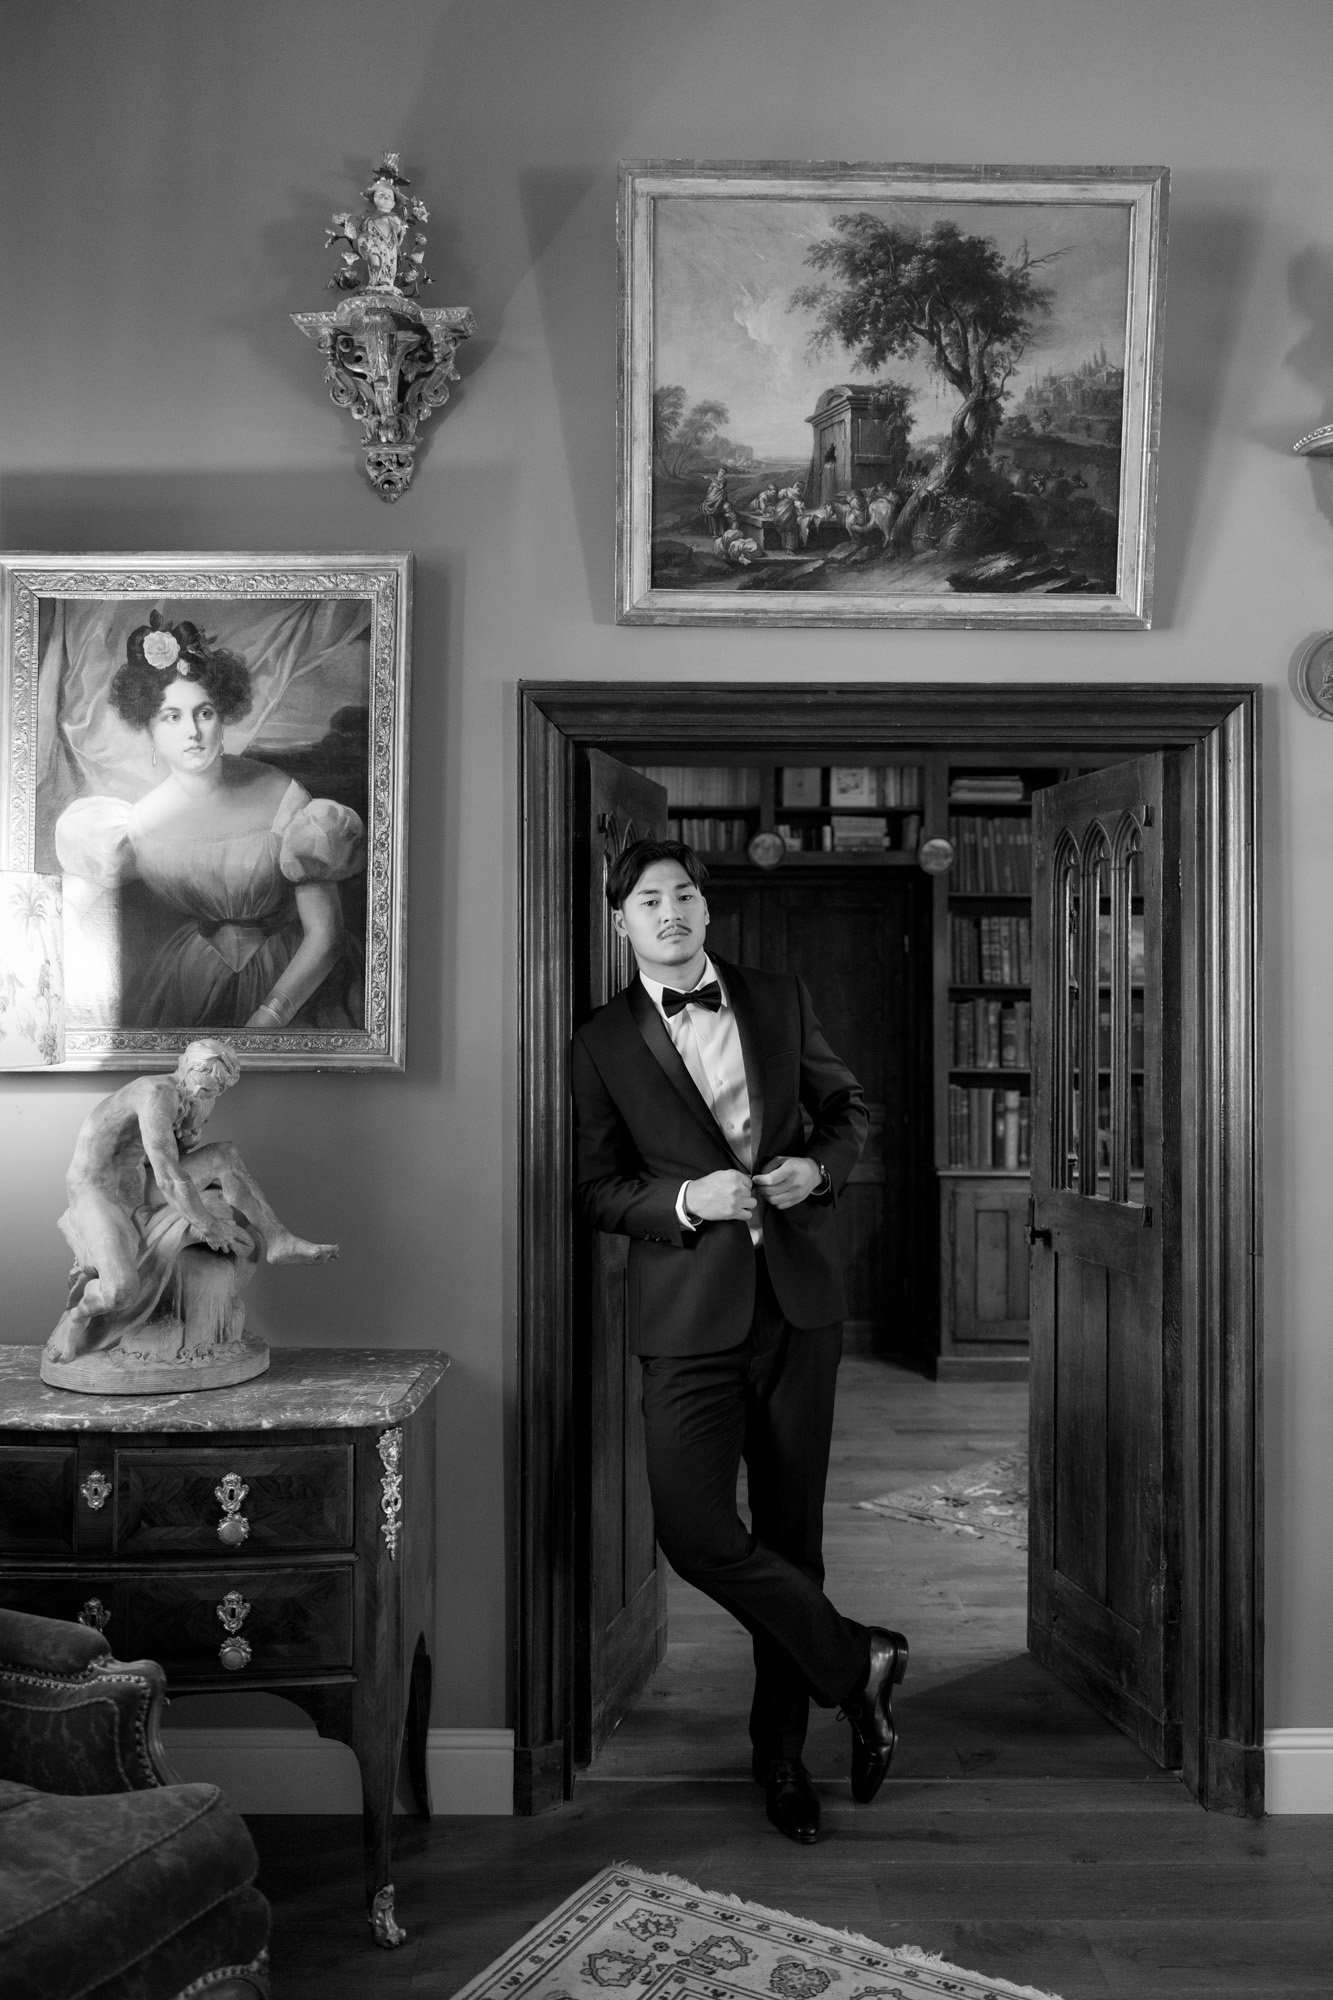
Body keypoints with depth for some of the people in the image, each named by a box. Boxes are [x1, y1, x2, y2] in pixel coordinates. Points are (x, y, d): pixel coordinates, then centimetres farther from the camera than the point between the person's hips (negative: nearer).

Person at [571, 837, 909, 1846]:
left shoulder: (781, 999, 8)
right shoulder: (604, 1042, 1)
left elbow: (849, 1105, 17)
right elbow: (597, 1188, 2)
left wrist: (818, 1165, -4)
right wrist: (688, 1201, -15)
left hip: (799, 1298, 2)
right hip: (691, 1312, -2)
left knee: (792, 1529, 10)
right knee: (695, 1532, -14)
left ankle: (781, 1747, 29)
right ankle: (858, 1660, 11)